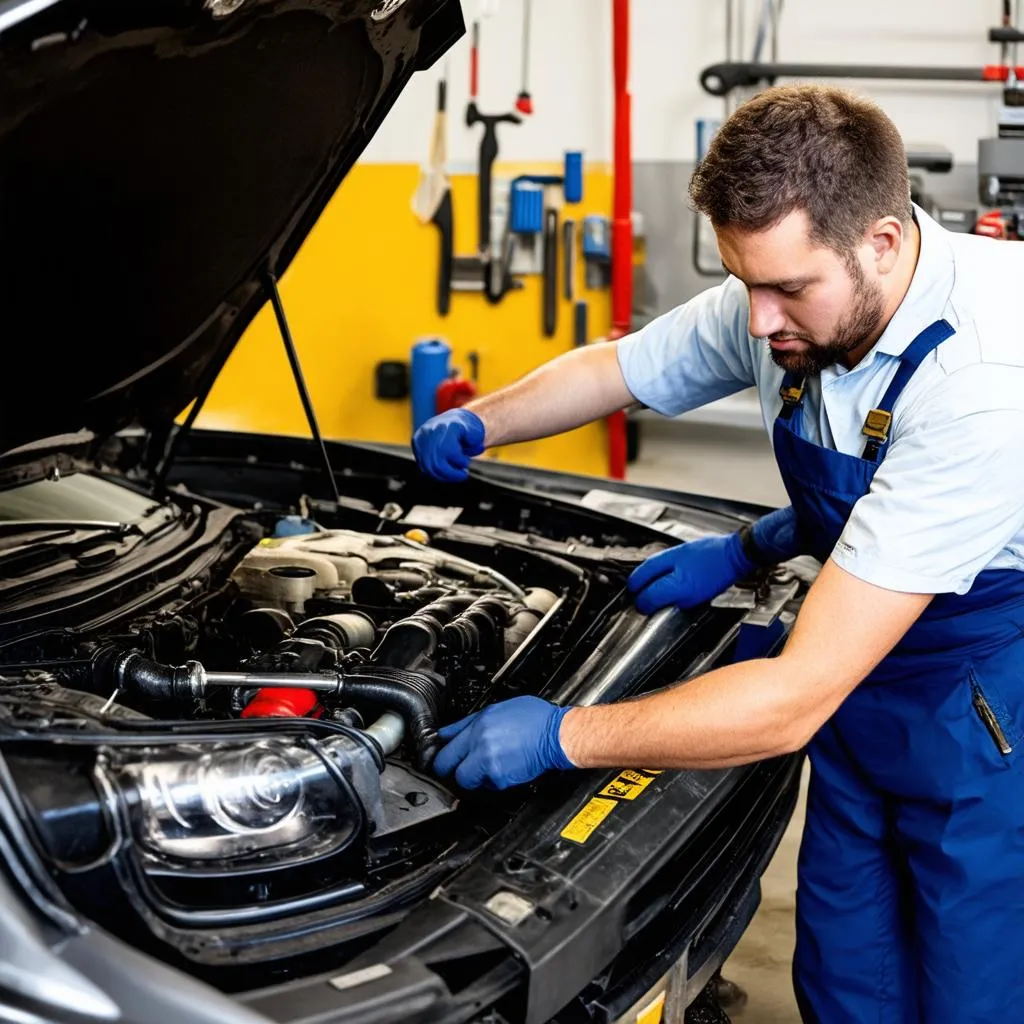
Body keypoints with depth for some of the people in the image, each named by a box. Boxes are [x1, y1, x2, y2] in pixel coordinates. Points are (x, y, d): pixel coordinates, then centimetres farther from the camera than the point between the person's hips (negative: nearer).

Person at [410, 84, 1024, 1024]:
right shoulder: (787, 301, -11)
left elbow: (796, 698, -35)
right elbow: (617, 367, 10)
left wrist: (559, 736, -28)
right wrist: (477, 424, -8)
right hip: (865, 704, 7)